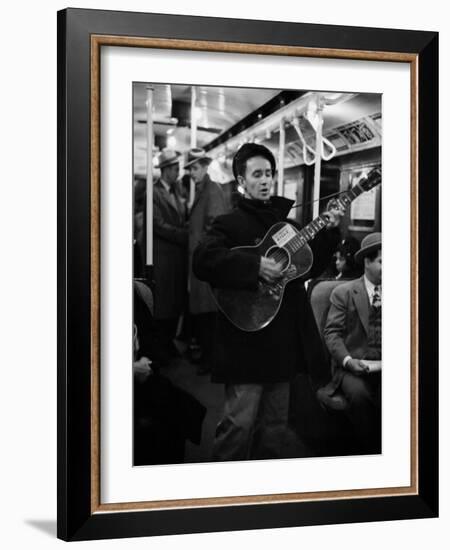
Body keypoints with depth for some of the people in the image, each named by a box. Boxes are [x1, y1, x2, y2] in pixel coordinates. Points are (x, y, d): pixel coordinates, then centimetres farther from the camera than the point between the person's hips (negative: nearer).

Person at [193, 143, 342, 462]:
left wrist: (330, 232, 3)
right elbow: (203, 261, -22)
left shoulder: (286, 220, 15)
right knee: (240, 423, -6)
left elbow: (311, 266, 16)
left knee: (275, 422, 15)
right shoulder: (230, 223, -5)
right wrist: (255, 266, -27)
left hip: (284, 338, 7)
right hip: (247, 339, -6)